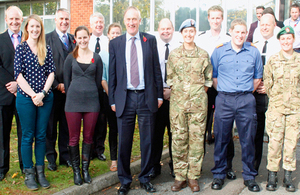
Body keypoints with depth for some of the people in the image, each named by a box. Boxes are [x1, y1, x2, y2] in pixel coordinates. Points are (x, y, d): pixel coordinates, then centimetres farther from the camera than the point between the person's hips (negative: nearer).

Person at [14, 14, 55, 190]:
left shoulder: (47, 49, 7)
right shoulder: (21, 48, -1)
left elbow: (51, 72, 2)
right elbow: (19, 74, -7)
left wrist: (43, 93, -11)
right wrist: (33, 95, -13)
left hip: (45, 97, 3)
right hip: (26, 97, -2)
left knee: (41, 135, 9)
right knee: (27, 136, 5)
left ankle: (40, 172, 19)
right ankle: (29, 174, 16)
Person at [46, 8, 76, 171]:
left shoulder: (74, 39, 11)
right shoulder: (47, 39, -3)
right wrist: (57, 85, -12)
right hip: (54, 89, -3)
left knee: (67, 125, 10)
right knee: (51, 125, 6)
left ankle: (65, 156, 22)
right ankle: (51, 158, 18)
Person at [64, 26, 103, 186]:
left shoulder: (96, 58, 6)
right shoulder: (70, 58, 4)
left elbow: (98, 81, 9)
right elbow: (66, 81, 7)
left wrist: (92, 96, 6)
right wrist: (71, 97, 5)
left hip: (92, 101, 1)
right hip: (73, 101, 0)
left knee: (88, 137, 7)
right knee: (74, 138, 4)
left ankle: (85, 169, 20)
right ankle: (76, 171, 17)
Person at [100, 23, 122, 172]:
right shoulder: (103, 53, 6)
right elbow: (102, 78, 3)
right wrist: (110, 94, -7)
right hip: (109, 96, 0)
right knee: (113, 128, 6)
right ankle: (114, 159, 15)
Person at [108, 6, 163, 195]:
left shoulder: (150, 40, 6)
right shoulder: (115, 43, 6)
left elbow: (156, 69, 6)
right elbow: (112, 74, 6)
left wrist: (159, 94, 3)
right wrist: (112, 99, 3)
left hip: (146, 96, 0)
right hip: (124, 98, 0)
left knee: (147, 140, 8)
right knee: (124, 142, 5)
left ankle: (145, 178, 24)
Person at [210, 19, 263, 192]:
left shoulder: (254, 52, 6)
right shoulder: (219, 51, 4)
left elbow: (258, 77, 13)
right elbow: (213, 76, 9)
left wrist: (247, 93, 8)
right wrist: (223, 92, 5)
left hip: (246, 100, 1)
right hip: (224, 100, 0)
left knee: (248, 139, 5)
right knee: (221, 138, 5)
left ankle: (249, 176, 19)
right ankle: (219, 175, 19)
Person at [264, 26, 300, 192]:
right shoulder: (272, 60, 3)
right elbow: (267, 83, 4)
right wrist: (276, 98, 4)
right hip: (276, 108, -1)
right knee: (274, 142, 0)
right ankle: (272, 175, 11)